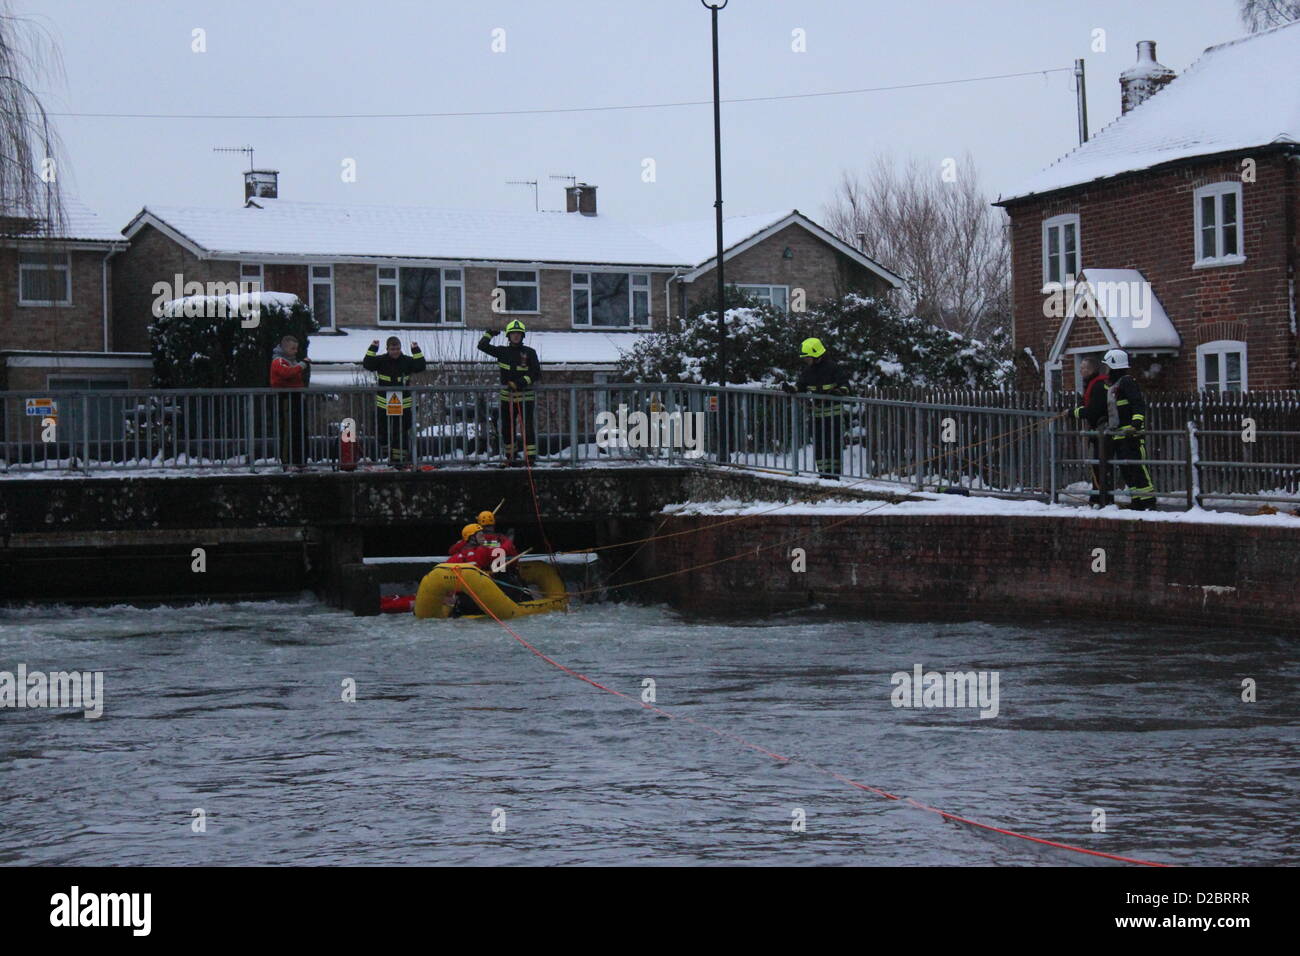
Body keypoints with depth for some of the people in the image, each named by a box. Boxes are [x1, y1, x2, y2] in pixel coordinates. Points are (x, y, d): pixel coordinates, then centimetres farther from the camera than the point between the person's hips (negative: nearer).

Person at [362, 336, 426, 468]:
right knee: (382, 432, 9)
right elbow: (367, 365, -14)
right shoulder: (380, 361, -2)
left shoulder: (407, 361, 0)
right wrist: (373, 349, -20)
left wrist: (416, 351, -15)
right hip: (383, 404, 0)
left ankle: (398, 458, 10)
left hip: (403, 404, 0)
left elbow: (421, 367, -8)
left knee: (401, 433, 2)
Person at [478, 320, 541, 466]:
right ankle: (510, 455, 19)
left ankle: (530, 456, -7)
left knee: (527, 426, -9)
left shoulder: (529, 353, 1)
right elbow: (482, 346, 7)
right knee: (507, 428, 7)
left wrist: (524, 381, -15)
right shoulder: (503, 351, 8)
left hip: (525, 395, -3)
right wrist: (489, 334, 13)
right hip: (507, 396, 3)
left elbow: (537, 373, -3)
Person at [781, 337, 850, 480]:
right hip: (818, 411, 7)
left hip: (834, 410, -7)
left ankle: (835, 474, 4)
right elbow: (801, 385, 10)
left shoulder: (832, 367, -13)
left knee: (834, 443, -1)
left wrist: (840, 391, -33)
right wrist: (791, 389, -9)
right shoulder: (808, 369, 7)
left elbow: (844, 383, -13)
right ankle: (823, 472, 15)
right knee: (818, 443, 8)